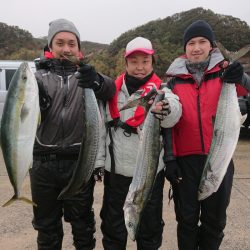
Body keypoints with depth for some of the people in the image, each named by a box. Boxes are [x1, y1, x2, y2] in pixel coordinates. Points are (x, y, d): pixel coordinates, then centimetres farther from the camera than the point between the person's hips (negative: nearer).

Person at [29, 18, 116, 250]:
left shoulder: (87, 74, 4)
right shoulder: (39, 76, 5)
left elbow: (110, 90, -18)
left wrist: (96, 82, -40)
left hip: (79, 162, -1)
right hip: (43, 163, 1)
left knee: (82, 222, 14)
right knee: (46, 223, 16)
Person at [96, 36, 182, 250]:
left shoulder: (162, 89, -6)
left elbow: (173, 117, -27)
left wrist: (165, 108, -49)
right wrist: (98, 161, 3)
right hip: (116, 170, 2)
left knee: (150, 224, 15)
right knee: (113, 224, 17)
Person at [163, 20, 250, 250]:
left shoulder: (225, 73, 3)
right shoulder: (175, 82, 4)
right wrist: (169, 158, -1)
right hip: (186, 159, 0)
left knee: (215, 217, 13)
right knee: (187, 218, 11)